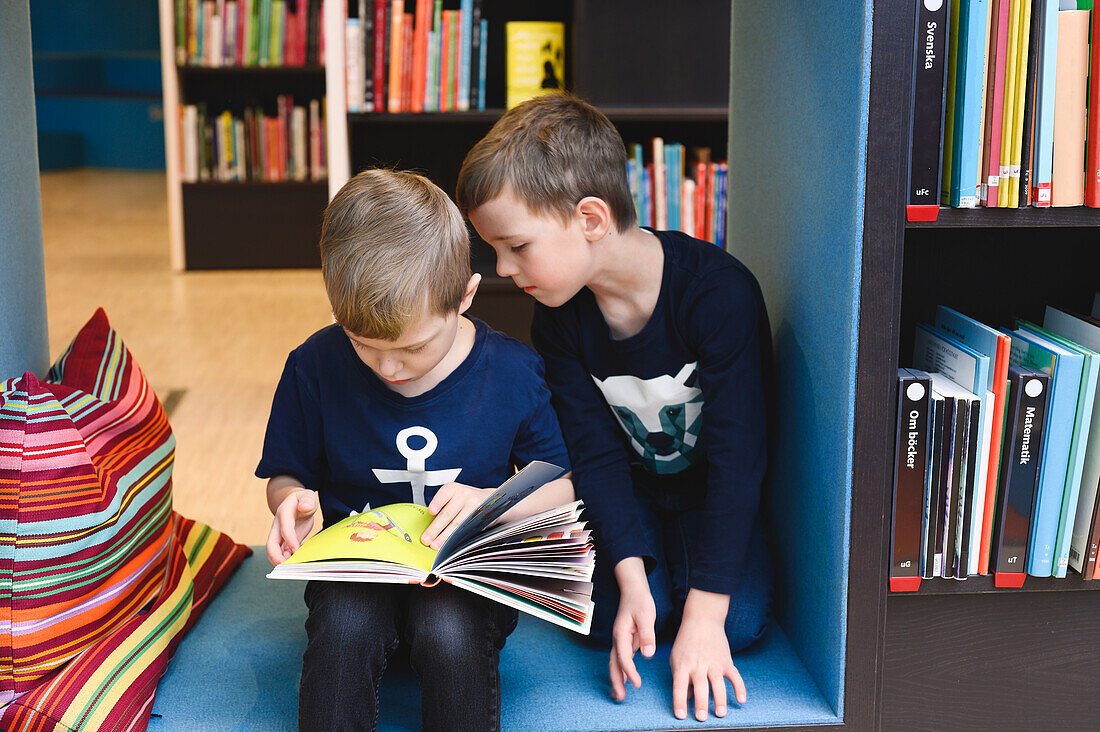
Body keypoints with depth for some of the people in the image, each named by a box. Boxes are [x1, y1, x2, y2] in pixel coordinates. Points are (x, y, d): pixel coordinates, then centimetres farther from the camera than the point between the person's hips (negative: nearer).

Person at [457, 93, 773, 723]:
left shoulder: (720, 294, -29)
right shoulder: (559, 323, -13)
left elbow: (736, 459, -29)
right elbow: (596, 453, -13)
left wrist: (704, 613, -31)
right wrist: (632, 577, -27)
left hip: (719, 495, -2)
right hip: (632, 490, 3)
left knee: (741, 622, -23)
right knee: (611, 612, -21)